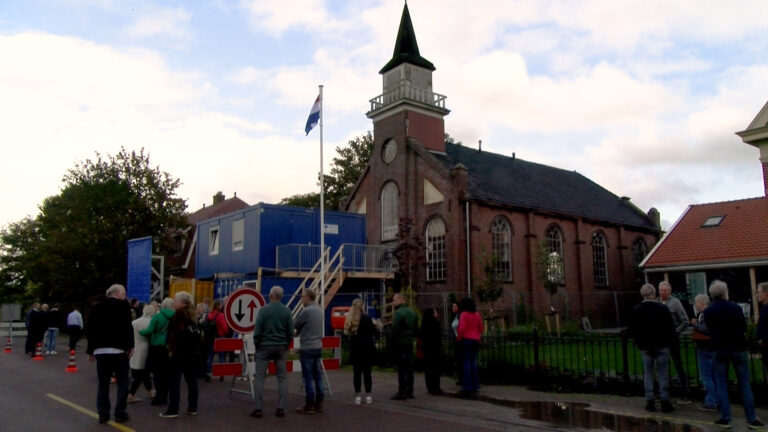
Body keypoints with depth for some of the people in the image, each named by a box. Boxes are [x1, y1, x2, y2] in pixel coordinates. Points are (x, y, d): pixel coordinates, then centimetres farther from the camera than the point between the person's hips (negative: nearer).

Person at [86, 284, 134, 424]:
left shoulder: (97, 307, 13)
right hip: (118, 349, -5)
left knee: (103, 383, 11)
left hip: (100, 350, 5)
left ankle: (103, 414, 12)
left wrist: (90, 350, 18)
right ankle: (120, 413, 4)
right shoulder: (124, 305, -3)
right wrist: (130, 346, -8)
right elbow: (128, 327, -13)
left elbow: (91, 329, 13)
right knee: (122, 382, 5)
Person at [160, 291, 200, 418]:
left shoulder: (179, 314, -11)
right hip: (192, 352, 8)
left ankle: (173, 410, -3)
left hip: (180, 352, -8)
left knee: (174, 381, -3)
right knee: (191, 380, 9)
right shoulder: (191, 314, 15)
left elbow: (176, 335, -18)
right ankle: (192, 408, 13)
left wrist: (172, 350, -14)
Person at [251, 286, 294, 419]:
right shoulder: (287, 311, -1)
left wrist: (256, 344, 6)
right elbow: (290, 332, 1)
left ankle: (258, 409, 2)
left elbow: (257, 330, -8)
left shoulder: (264, 310, -9)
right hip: (281, 347, 3)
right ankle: (281, 409, 6)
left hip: (265, 346, -2)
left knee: (259, 377, 4)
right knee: (282, 378, 8)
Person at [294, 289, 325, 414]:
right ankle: (319, 404, 16)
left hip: (307, 348, -8)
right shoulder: (319, 309, 9)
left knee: (308, 377, -1)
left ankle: (309, 405, 4)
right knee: (318, 376, 10)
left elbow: (295, 325, -5)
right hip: (318, 346, 8)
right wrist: (299, 331, 11)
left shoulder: (306, 311, -16)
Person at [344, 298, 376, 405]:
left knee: (356, 372, 8)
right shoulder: (366, 318, -12)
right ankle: (368, 396, 7)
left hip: (354, 349, 4)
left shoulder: (349, 319, 1)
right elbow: (373, 332, -5)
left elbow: (347, 333, 6)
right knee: (367, 372, 3)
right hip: (366, 348, -3)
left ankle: (357, 396, 9)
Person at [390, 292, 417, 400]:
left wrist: (393, 344, -9)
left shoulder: (399, 312, -13)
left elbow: (395, 330, -16)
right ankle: (409, 391, 17)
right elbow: (415, 328, 17)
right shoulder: (411, 312, 14)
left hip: (400, 343, -8)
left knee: (401, 368, -5)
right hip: (410, 343, 8)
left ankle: (401, 392, -4)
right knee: (409, 368, 11)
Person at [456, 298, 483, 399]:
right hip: (476, 340, 6)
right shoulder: (477, 315, 8)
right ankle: (475, 386, 15)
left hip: (466, 340, -6)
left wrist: (459, 337, -4)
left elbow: (462, 328, -18)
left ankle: (467, 388, -2)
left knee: (467, 363, -3)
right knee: (474, 363, 12)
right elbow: (482, 328, 11)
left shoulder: (464, 314, -11)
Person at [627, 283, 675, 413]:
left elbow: (631, 330, -1)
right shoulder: (663, 308, -9)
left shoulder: (636, 310, -4)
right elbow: (670, 328, -8)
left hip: (645, 346, 2)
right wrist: (669, 341, 9)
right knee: (663, 373, 5)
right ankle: (665, 401, 6)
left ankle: (650, 401, 10)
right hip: (661, 345, -2)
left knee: (648, 373, 10)